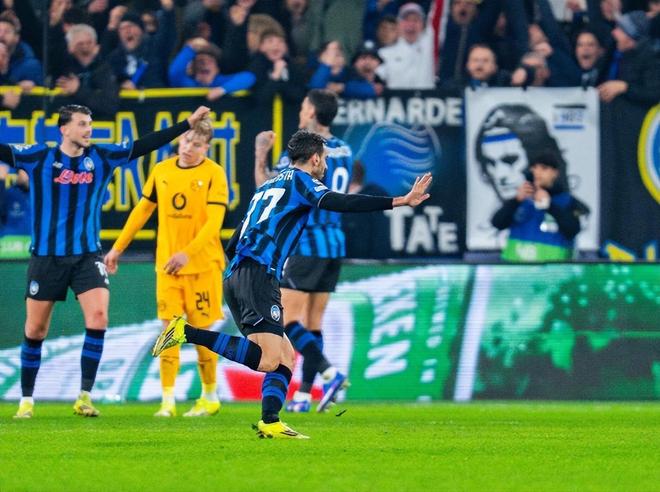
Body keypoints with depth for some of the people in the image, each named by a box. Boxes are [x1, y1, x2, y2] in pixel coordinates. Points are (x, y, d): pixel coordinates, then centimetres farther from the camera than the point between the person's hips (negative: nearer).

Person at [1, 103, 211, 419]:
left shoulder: (102, 157, 3)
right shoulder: (38, 157, -5)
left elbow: (145, 145, 7)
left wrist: (188, 124, 6)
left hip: (87, 256, 2)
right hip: (46, 257, -2)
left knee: (98, 317, -16)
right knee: (35, 330, 3)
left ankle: (84, 396, -7)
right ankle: (26, 399, 17)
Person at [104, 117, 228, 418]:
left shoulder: (213, 174, -8)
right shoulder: (162, 171, 6)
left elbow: (214, 223, -16)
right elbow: (142, 210, 17)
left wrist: (187, 253, -28)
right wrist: (117, 248, 17)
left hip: (203, 264, -3)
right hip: (167, 264, 3)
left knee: (201, 330, 2)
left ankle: (210, 397, 18)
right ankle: (168, 401, -2)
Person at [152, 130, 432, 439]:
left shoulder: (267, 187, 28)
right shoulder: (300, 180, 5)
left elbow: (232, 247, 29)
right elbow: (337, 203, -14)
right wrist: (399, 202, -18)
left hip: (235, 275, 9)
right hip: (259, 273, -9)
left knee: (285, 355, 12)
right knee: (267, 360, -19)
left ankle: (270, 423, -2)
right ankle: (188, 332, -22)